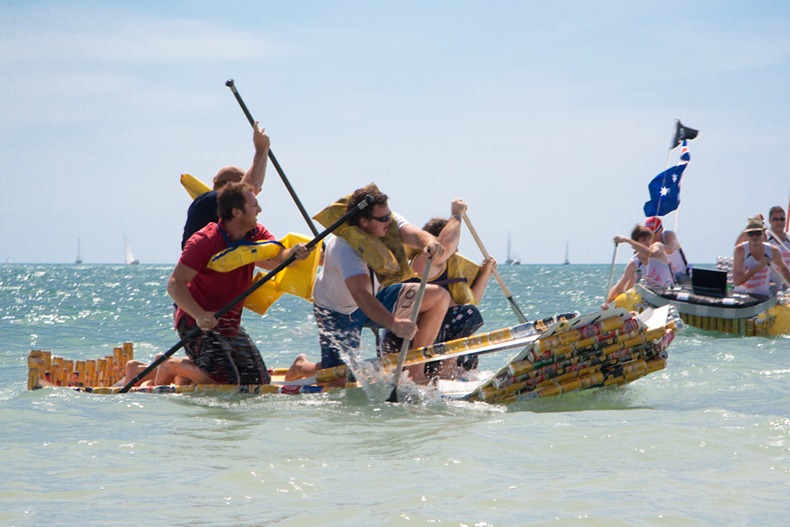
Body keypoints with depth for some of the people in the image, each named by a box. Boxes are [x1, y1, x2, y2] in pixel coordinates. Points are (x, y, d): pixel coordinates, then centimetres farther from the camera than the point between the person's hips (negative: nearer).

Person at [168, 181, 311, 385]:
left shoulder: (256, 235, 1)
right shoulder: (204, 241, -19)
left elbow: (279, 256, -15)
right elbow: (175, 284, -24)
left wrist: (294, 252, -39)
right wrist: (199, 315, -39)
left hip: (231, 326, 8)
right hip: (199, 324, -8)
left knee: (260, 381, 7)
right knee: (227, 381, -23)